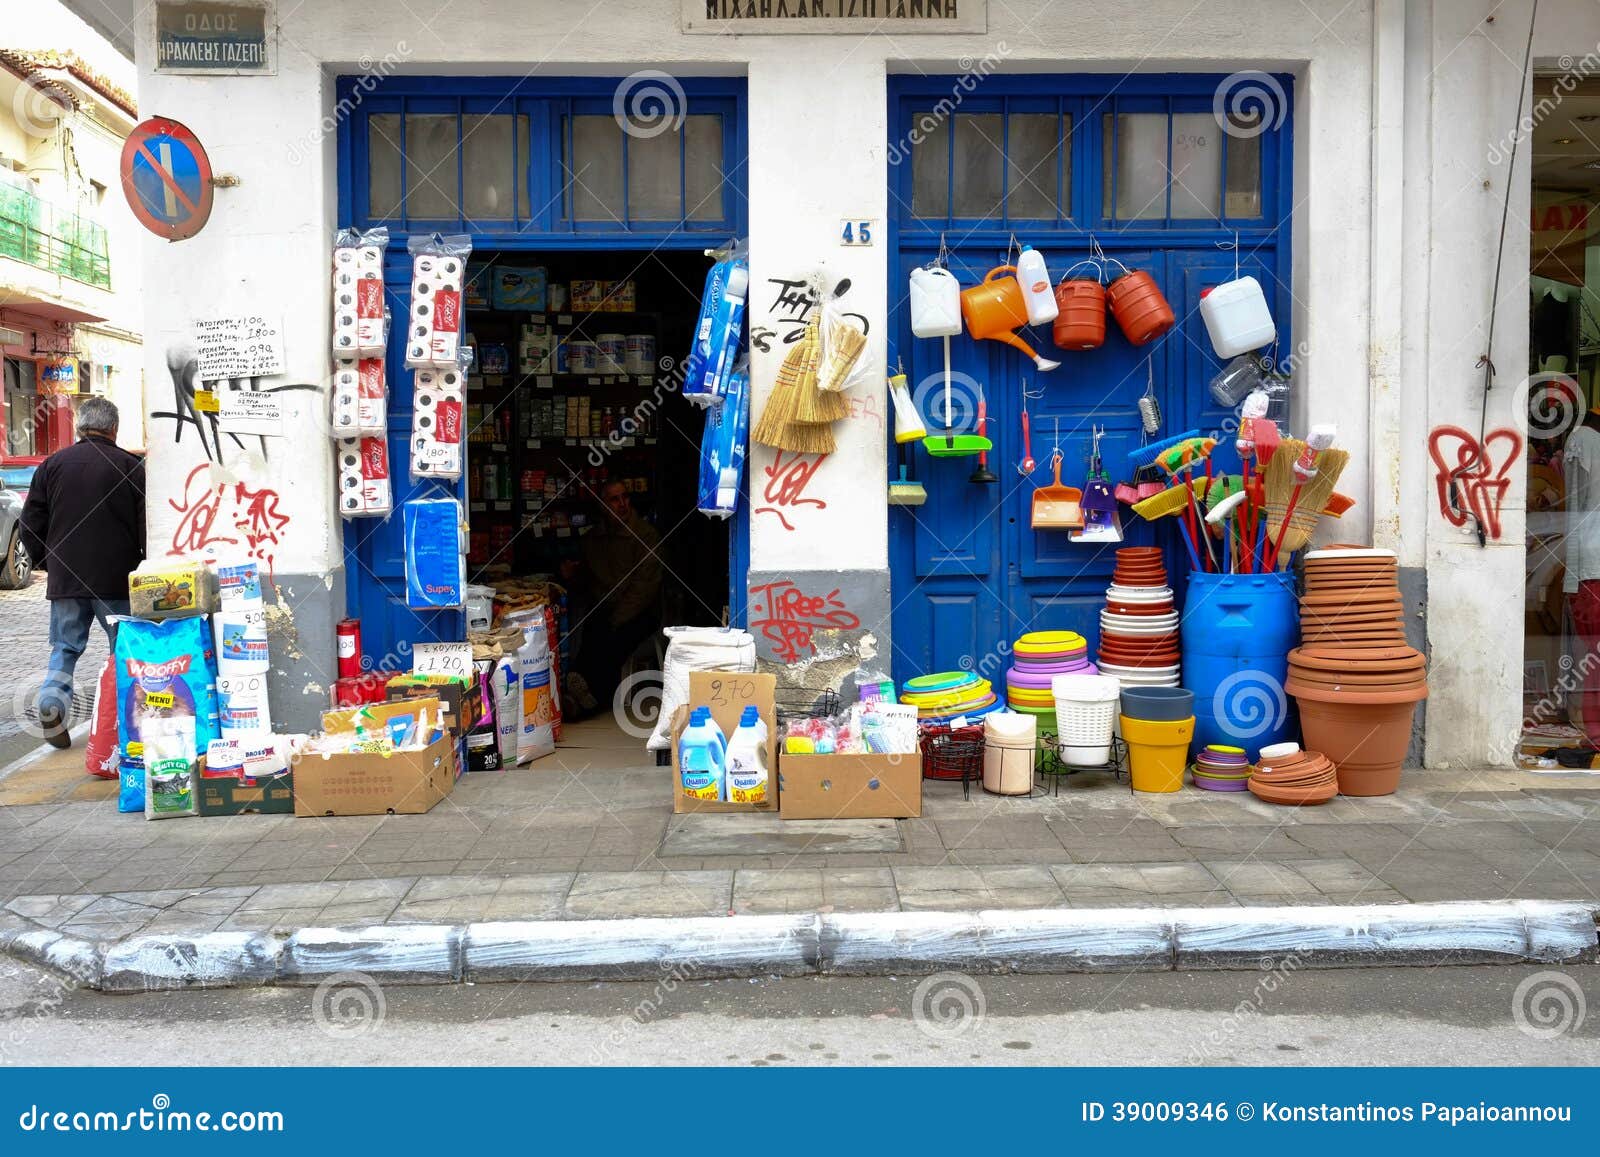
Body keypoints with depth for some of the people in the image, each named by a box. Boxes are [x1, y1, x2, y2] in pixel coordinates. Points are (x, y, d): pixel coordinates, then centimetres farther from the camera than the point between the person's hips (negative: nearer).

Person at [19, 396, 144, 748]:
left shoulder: (52, 465, 4)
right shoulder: (131, 467, -6)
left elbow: (31, 523, 7)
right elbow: (146, 525, -5)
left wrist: (47, 562, 20)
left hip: (64, 578, 2)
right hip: (117, 580, -2)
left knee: (64, 647, 12)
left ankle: (52, 700, -8)